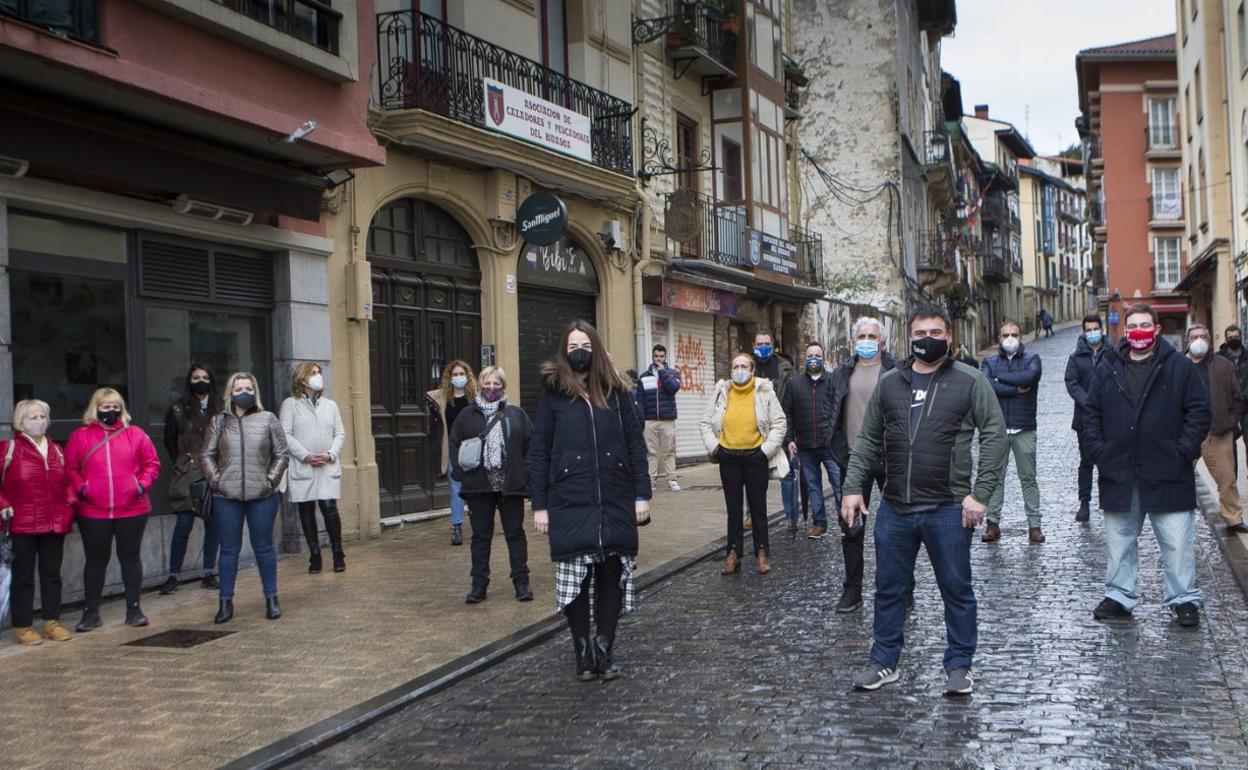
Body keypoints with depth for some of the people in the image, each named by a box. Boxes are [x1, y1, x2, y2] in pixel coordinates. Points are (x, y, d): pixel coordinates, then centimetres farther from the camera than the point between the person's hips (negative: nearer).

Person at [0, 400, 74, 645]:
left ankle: (52, 622, 19)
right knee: (23, 576, 2)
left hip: (55, 524, 5)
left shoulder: (56, 450, 13)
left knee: (52, 574, 11)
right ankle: (23, 627, 9)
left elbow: (67, 480, 20)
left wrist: (70, 500, 5)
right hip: (22, 525, -5)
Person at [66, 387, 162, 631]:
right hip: (92, 513, 0)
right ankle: (91, 612, 18)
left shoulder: (135, 434, 4)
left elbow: (152, 463, 6)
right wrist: (80, 488, -12)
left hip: (132, 510, 1)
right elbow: (69, 469, 3)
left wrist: (143, 484, -8)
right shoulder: (79, 437, 3)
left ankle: (134, 609, 18)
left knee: (131, 557, 9)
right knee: (95, 561, 8)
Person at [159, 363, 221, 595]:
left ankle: (209, 574, 13)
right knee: (183, 525, -6)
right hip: (188, 476, -2)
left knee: (213, 524, 3)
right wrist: (182, 465, 7)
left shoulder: (219, 410, 5)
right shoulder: (178, 409, 3)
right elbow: (170, 441, 10)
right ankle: (173, 576, 4)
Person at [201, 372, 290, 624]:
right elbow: (207, 455, 8)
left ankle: (271, 599, 16)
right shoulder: (219, 422, 7)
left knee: (264, 547, 7)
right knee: (229, 548, 7)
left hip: (261, 496, -1)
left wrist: (271, 480, -5)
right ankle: (225, 601, 14)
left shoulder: (268, 420, 4)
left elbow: (282, 454, 5)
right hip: (227, 497, 1)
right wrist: (215, 479, -4)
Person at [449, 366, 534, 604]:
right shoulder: (468, 415, 6)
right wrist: (460, 472, -4)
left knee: (515, 534, 6)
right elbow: (454, 445, 7)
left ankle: (521, 583, 13)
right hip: (478, 486, 1)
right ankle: (479, 585, 14)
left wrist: (525, 472, -8)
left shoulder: (516, 414, 4)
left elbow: (530, 444, 1)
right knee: (481, 535, 8)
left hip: (511, 486, -1)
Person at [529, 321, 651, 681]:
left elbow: (635, 444, 7)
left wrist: (641, 494, 0)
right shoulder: (553, 395, 2)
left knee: (611, 574, 4)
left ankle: (604, 647, 16)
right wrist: (539, 506, -3)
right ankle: (582, 649, 15)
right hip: (570, 505, -1)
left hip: (615, 503, 2)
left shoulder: (616, 392, 6)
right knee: (575, 577, 1)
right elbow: (538, 453, 1)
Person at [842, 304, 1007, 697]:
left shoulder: (970, 381, -1)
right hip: (894, 509, 4)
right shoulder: (888, 383, 10)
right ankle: (883, 662, 24)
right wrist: (853, 487, 5)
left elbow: (994, 436, -5)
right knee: (889, 589, 12)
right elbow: (867, 440, 13)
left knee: (956, 589, 7)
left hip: (948, 509, -3)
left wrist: (980, 493, -12)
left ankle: (959, 666, 21)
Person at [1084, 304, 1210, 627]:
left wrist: (1184, 452, -9)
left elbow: (1199, 411, 0)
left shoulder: (1180, 367, 1)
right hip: (1119, 474, 3)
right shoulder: (1107, 368, 8)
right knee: (1119, 541, 11)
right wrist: (1099, 451, 0)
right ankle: (1119, 596, 21)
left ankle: (1184, 599, 13)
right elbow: (1091, 413, 11)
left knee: (1178, 542, 0)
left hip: (1167, 474, -3)